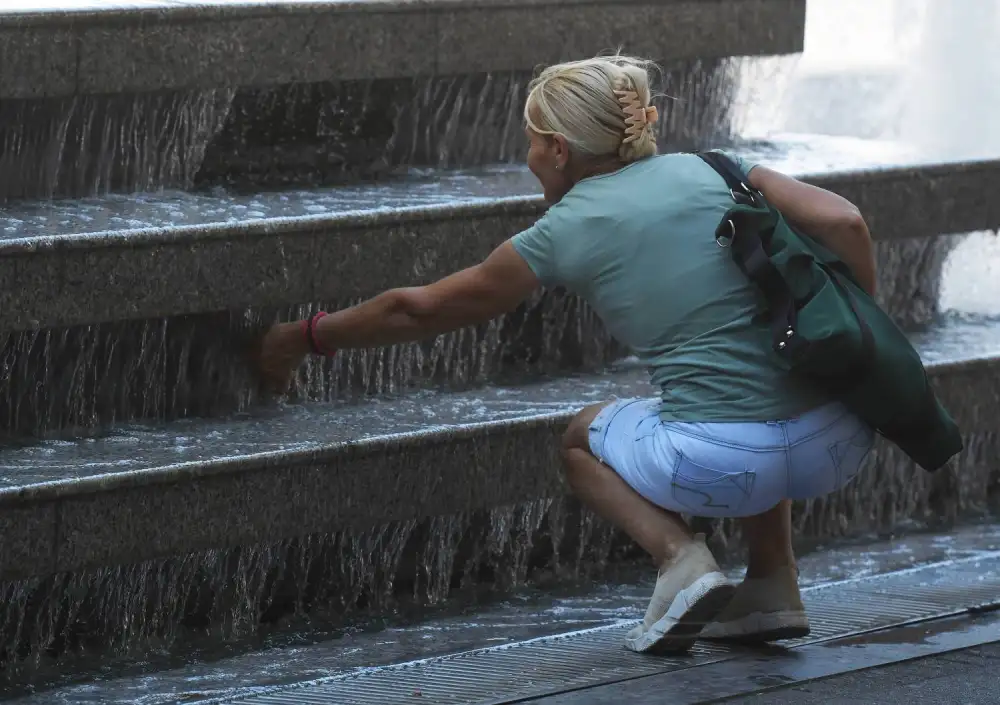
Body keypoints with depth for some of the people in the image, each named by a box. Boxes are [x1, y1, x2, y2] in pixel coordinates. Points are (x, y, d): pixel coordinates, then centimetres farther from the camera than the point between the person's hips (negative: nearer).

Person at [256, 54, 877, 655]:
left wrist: (306, 337, 34)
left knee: (585, 439, 31)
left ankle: (681, 557, 2)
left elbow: (418, 310, 20)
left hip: (721, 466, -3)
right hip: (838, 447, 3)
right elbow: (844, 223, 1)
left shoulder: (562, 235, 8)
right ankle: (773, 587, 24)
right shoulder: (710, 170, 14)